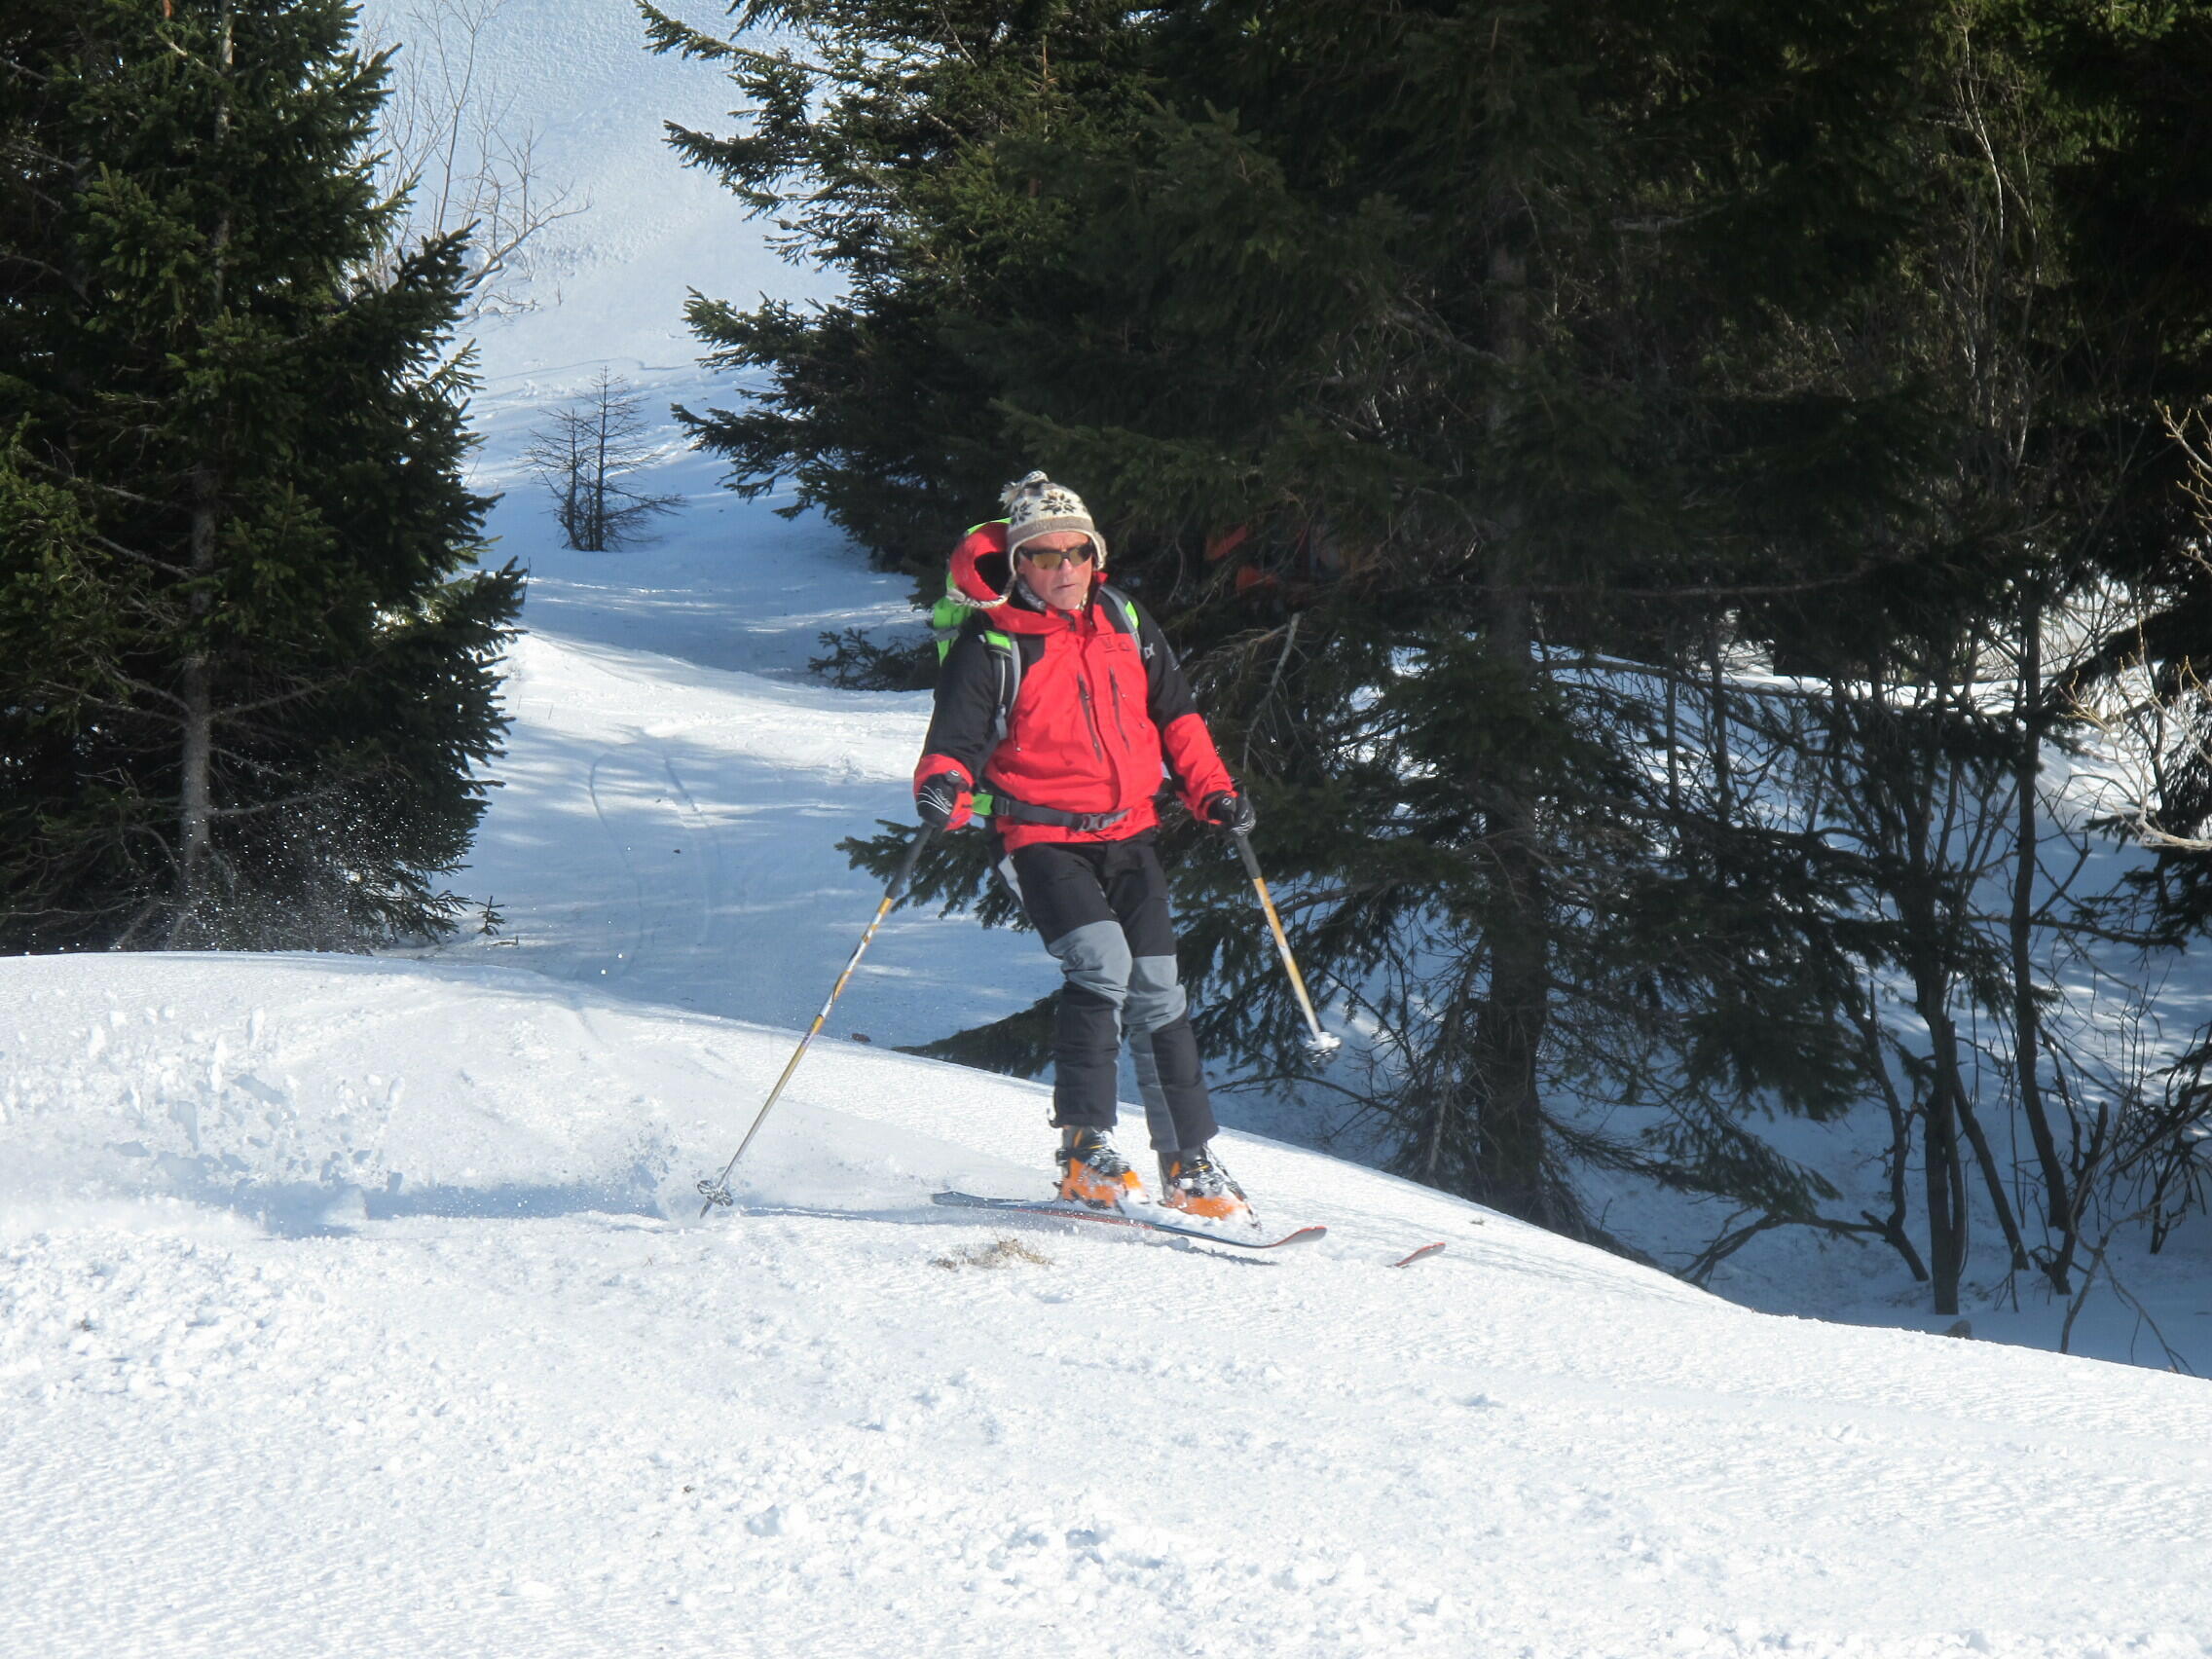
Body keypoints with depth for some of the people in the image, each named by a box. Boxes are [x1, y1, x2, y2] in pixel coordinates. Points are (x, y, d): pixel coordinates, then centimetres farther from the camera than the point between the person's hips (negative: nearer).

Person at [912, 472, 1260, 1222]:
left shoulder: (1123, 620, 8)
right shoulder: (991, 642, -7)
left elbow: (1172, 710, 18)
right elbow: (958, 736, -11)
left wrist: (1212, 791, 8)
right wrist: (943, 788, -32)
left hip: (1128, 832, 5)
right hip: (1041, 840, -5)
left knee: (1157, 991, 3)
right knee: (1101, 962, -25)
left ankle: (1190, 1165, 11)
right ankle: (1085, 1149, -19)